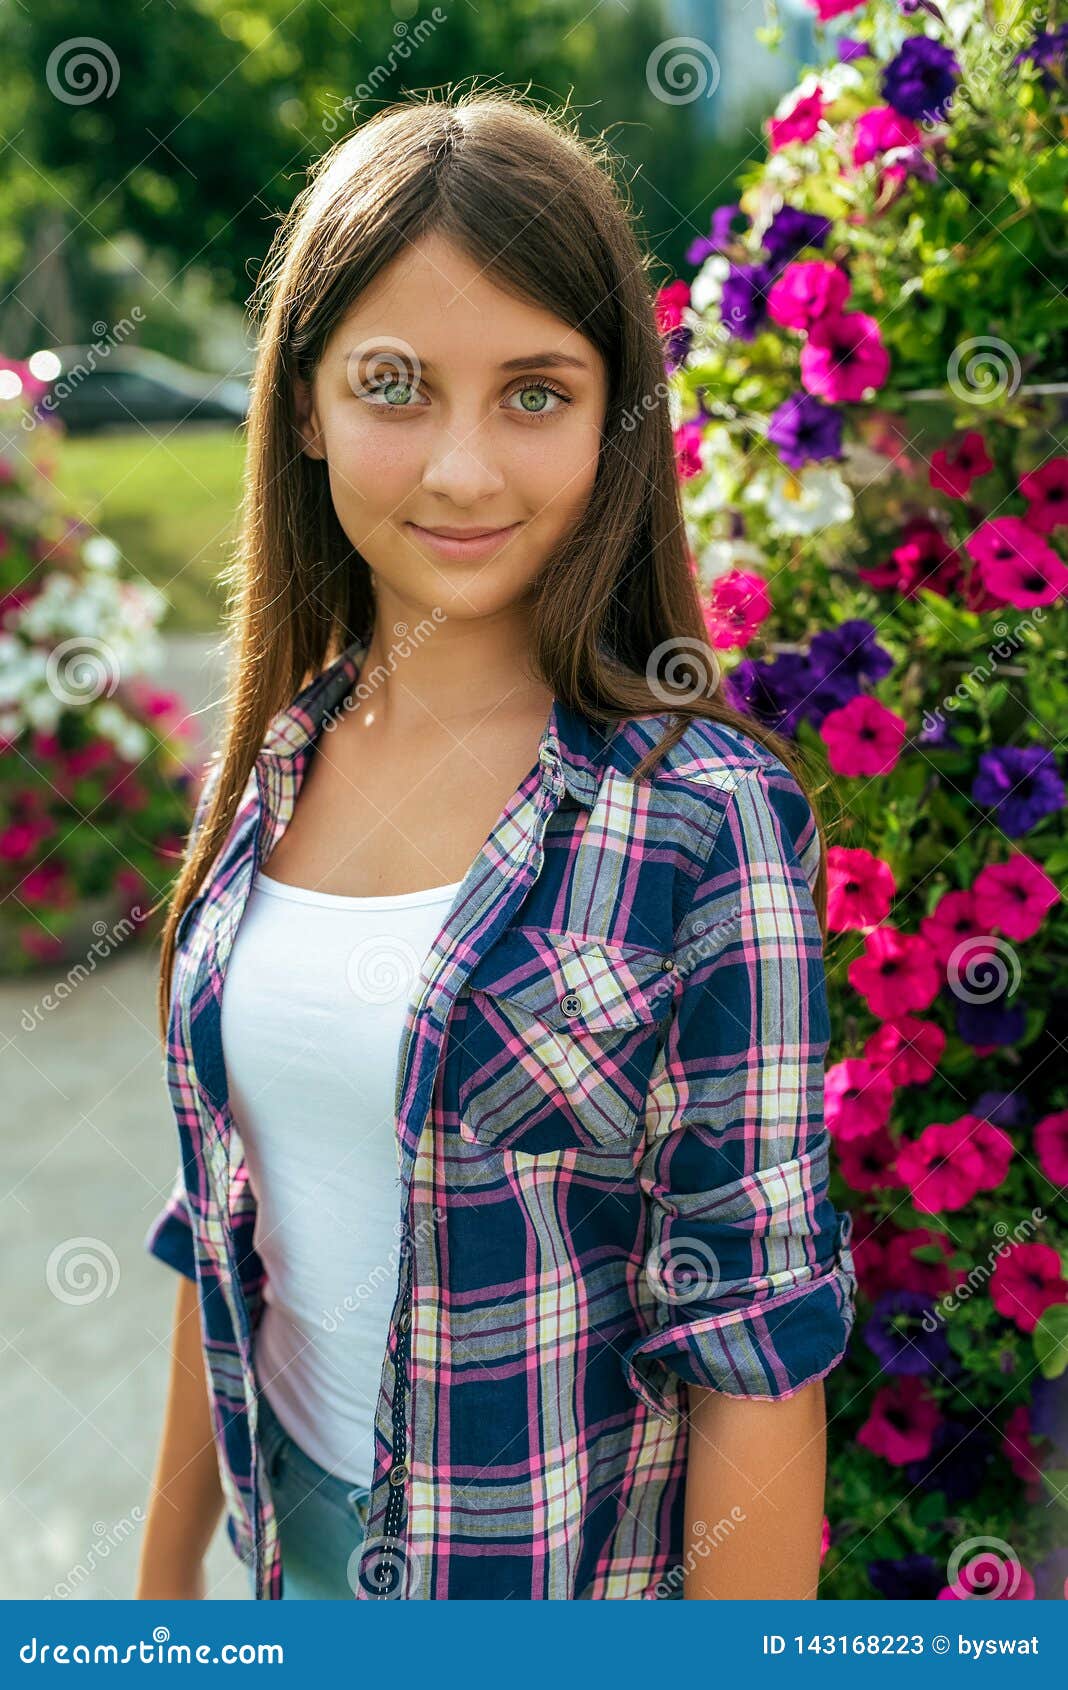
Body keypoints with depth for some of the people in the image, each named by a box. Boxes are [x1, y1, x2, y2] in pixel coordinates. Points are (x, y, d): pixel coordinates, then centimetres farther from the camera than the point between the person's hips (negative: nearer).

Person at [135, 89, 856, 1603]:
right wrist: (166, 1571, 9)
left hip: (572, 1564, -4)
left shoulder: (703, 815, -21)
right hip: (298, 1528, 5)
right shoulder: (270, 762, -4)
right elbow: (229, 1219, 4)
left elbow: (756, 1355, -19)